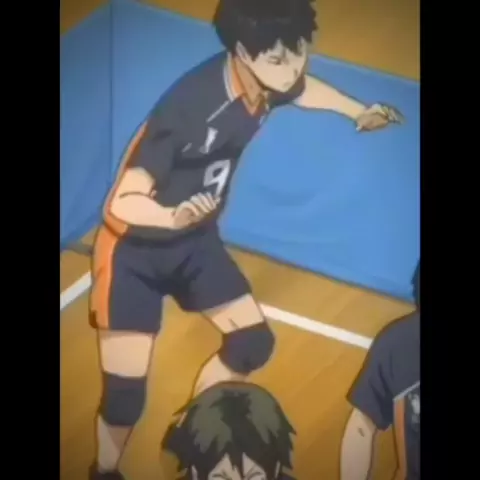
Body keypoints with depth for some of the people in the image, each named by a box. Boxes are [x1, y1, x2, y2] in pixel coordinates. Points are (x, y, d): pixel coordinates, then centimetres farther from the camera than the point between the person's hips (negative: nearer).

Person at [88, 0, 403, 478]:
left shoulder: (266, 80, -12)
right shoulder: (191, 106, -33)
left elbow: (305, 89, 15)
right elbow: (122, 203, -32)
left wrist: (360, 113, 17)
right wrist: (173, 217, -51)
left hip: (195, 239, 7)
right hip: (134, 251, -6)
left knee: (253, 342, 6)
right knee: (125, 395, -5)